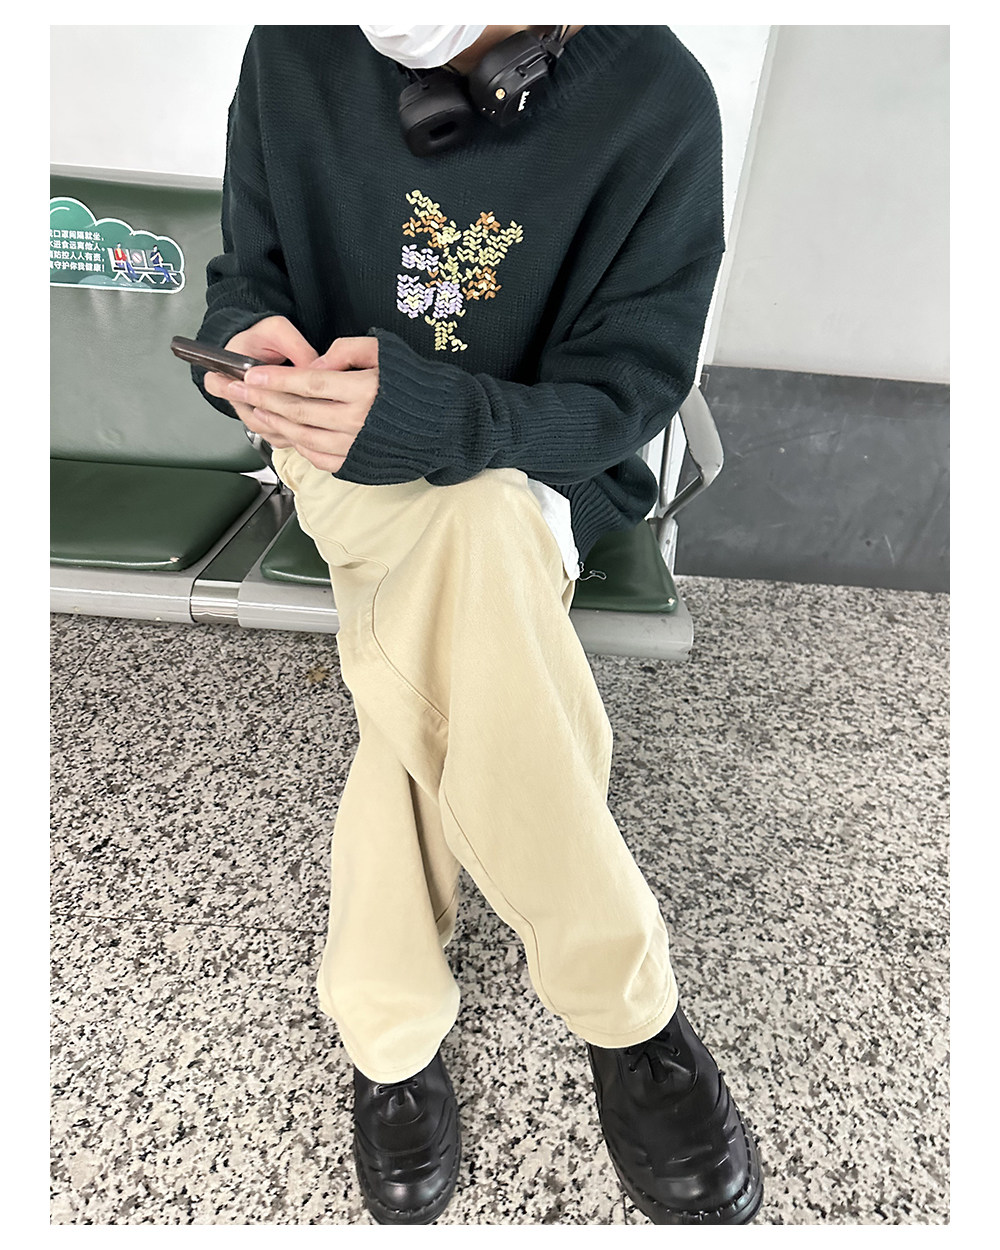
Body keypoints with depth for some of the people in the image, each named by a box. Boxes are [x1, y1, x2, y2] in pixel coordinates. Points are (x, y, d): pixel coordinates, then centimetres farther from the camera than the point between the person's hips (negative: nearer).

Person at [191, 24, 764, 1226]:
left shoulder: (656, 101, -11)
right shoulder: (294, 52, -1)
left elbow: (621, 396, -14)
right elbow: (245, 273, 5)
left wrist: (421, 416, -32)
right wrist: (248, 336, -21)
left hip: (537, 478, -1)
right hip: (341, 465, 2)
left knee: (421, 668, -35)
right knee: (475, 530, -35)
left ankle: (391, 1018, -10)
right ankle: (623, 1004, -21)